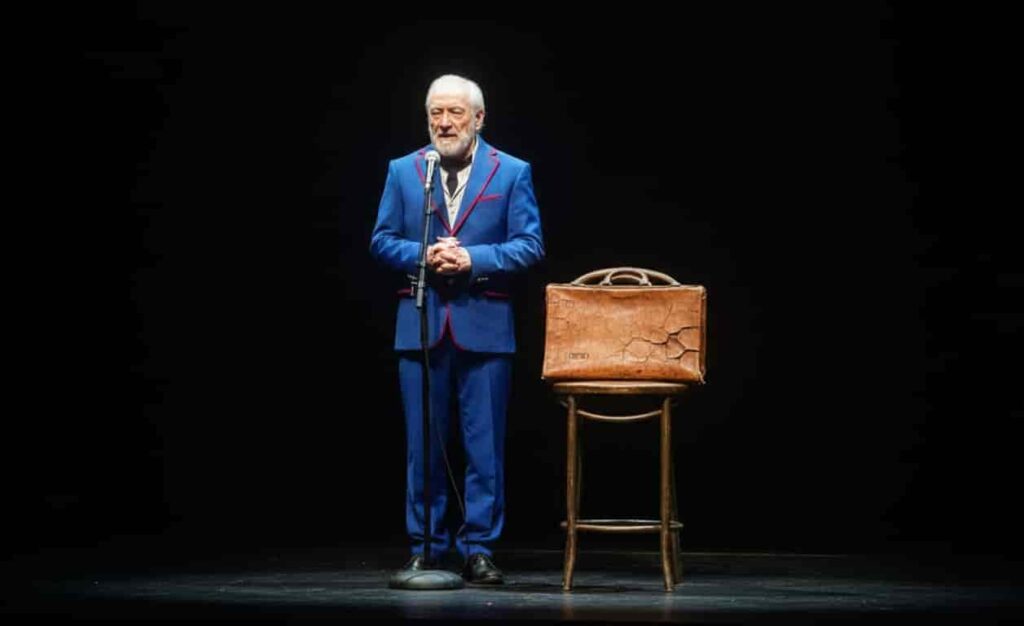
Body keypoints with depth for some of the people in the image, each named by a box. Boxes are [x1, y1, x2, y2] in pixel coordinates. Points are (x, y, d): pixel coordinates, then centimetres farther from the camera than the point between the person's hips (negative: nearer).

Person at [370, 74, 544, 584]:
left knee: (485, 444, 1)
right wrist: (422, 255, -12)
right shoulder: (403, 171, 8)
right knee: (423, 443, 5)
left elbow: (530, 245, -1)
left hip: (485, 325, -1)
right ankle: (425, 548, 13)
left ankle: (478, 550, 8)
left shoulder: (511, 173, 3)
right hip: (421, 324, 1)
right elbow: (382, 241, 7)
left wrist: (473, 259, -14)